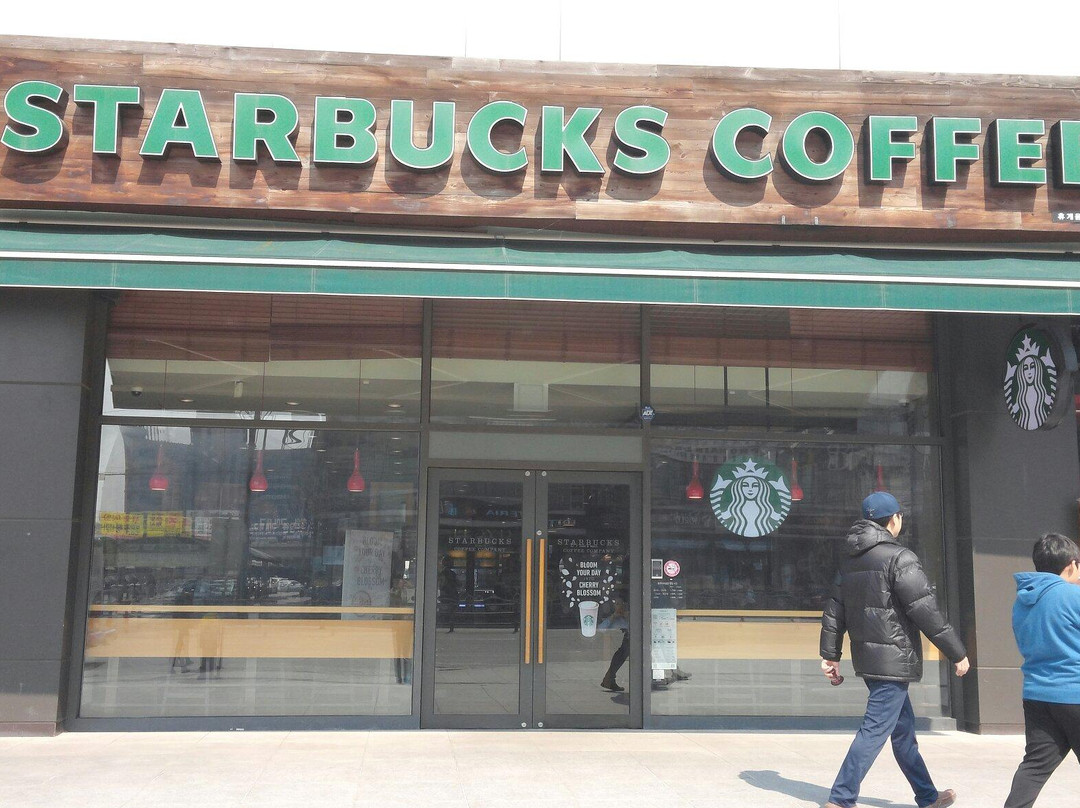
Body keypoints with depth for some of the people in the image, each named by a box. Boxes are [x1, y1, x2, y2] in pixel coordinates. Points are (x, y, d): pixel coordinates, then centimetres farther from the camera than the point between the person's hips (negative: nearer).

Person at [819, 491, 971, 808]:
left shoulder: (850, 560, 11)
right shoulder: (899, 557, -15)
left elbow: (834, 611, 12)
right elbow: (926, 611, -16)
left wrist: (830, 655, 15)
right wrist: (957, 653, -8)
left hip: (866, 657, 9)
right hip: (894, 658, -9)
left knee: (903, 728, 19)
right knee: (875, 729, -5)